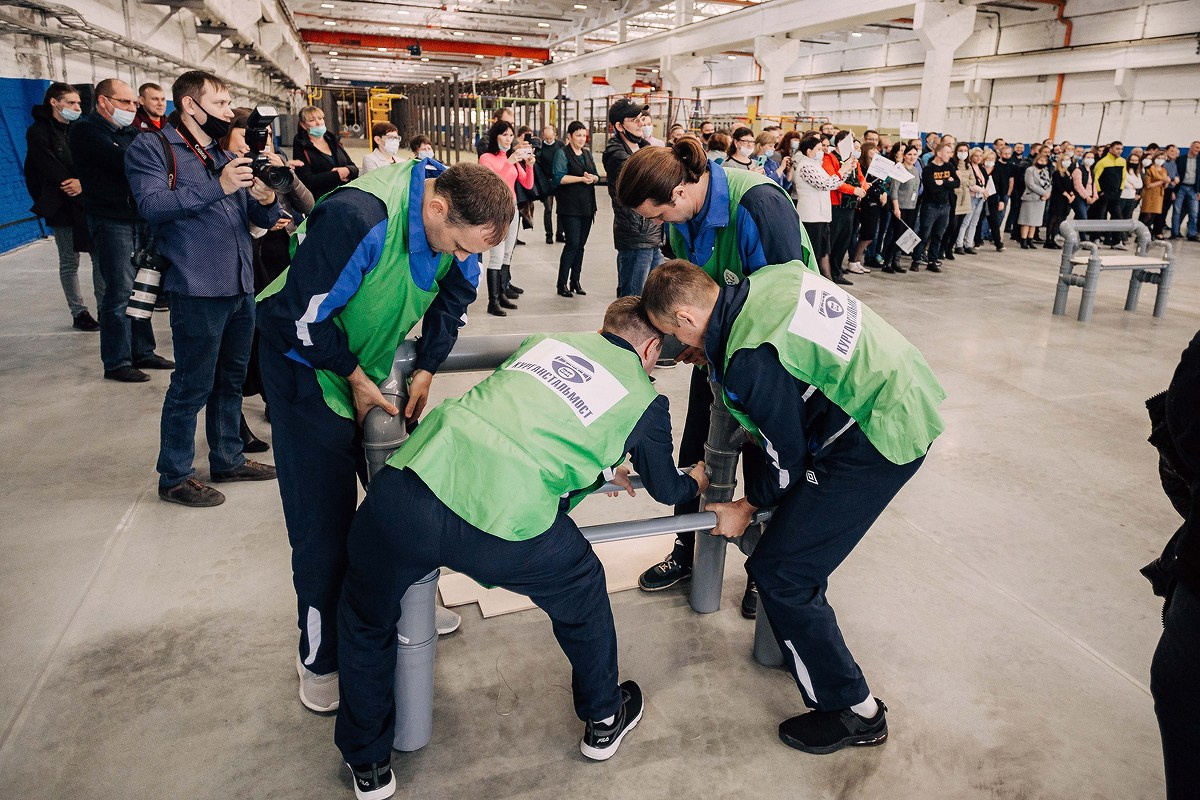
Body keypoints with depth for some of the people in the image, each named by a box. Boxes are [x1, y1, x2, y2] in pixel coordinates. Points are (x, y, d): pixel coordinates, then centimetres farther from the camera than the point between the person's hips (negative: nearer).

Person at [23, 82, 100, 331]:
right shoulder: (38, 132, -2)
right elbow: (49, 167, -12)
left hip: (90, 205, 4)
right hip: (63, 207, -4)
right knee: (69, 263, 3)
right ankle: (79, 313, 9)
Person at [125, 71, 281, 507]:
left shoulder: (226, 156, 18)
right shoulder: (150, 148, -2)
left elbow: (261, 219, 15)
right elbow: (152, 203, -20)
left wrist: (266, 200, -9)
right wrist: (218, 187, -27)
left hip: (241, 287, 7)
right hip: (197, 290, -7)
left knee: (231, 380, 16)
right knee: (192, 386, -1)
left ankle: (228, 459, 31)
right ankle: (174, 476, 13)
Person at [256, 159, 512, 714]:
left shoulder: (458, 222, -13)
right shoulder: (356, 219, -36)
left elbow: (454, 295, 2)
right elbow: (304, 314, -27)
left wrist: (426, 370, -5)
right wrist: (354, 379, -19)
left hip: (371, 364, 7)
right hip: (306, 362, -6)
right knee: (323, 518, -4)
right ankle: (319, 657, 14)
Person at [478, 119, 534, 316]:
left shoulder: (513, 157, 13)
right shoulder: (486, 158, -5)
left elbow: (527, 184, 7)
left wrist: (529, 165, -9)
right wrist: (509, 162, -26)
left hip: (512, 208, 7)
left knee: (507, 255, 9)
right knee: (497, 257, -12)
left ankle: (502, 293, 17)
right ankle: (493, 302, -10)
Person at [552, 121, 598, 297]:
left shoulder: (587, 153, 16)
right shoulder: (562, 153, -4)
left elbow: (597, 176, 15)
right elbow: (558, 177, -16)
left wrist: (592, 178, -8)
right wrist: (581, 178, -19)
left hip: (587, 206, 7)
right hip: (570, 207, -6)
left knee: (580, 245, 9)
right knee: (572, 244, -11)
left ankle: (575, 281, 17)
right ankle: (562, 284, -3)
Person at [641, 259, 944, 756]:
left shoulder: (750, 361, -23)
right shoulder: (769, 280, 1)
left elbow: (787, 454, -12)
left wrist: (749, 507, 6)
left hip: (882, 437, -10)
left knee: (779, 572, -5)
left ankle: (854, 713, 12)